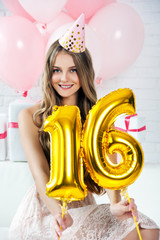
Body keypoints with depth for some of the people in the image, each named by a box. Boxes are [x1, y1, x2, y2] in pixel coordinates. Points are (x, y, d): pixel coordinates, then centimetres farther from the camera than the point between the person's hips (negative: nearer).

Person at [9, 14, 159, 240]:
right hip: (44, 209, -3)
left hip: (83, 206, 3)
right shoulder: (30, 117, -3)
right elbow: (39, 170, -14)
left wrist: (115, 204, -30)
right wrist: (57, 212, -34)